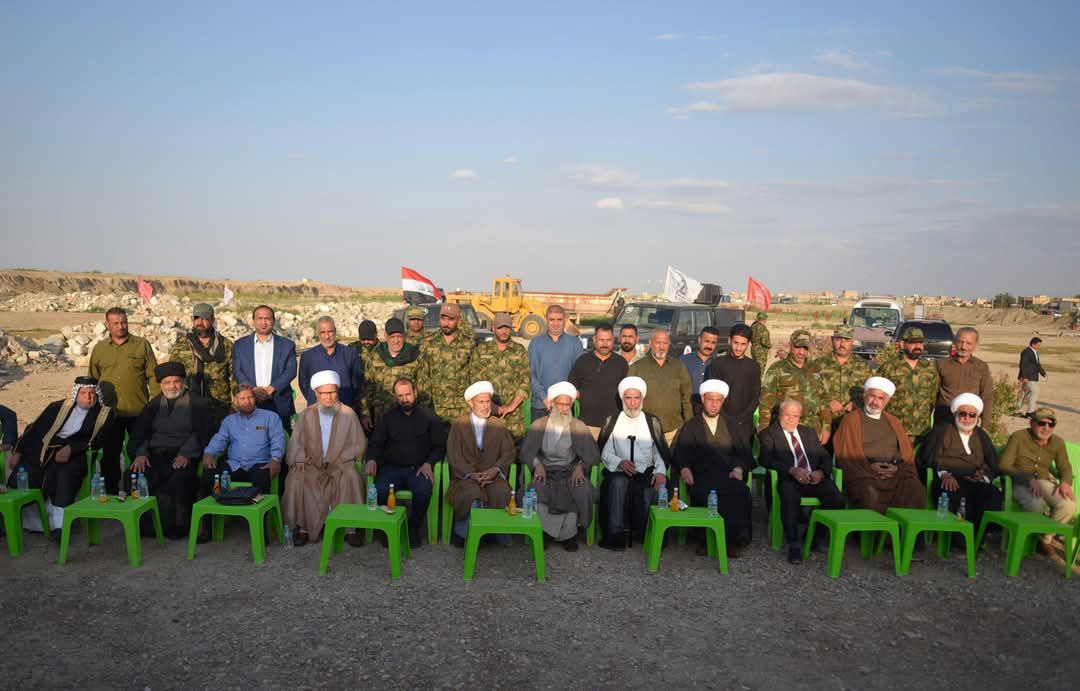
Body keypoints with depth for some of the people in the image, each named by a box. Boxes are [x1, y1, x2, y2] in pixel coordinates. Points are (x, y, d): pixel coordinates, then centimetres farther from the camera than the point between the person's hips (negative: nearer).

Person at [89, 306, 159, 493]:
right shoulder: (99, 348, 9)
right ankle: (111, 490, 20)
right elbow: (92, 379, 15)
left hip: (138, 412, -2)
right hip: (110, 413, 2)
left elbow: (153, 376, 0)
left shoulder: (142, 345, 2)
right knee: (110, 454, 9)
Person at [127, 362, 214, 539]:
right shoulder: (154, 404, 22)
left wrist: (186, 454, -19)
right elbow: (140, 430, 14)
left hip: (183, 456, -4)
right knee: (133, 477, -25)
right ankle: (142, 524, -9)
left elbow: (201, 432, -4)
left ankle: (176, 526, -19)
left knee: (180, 479, -35)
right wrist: (141, 453, -6)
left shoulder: (198, 403, 8)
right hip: (155, 455, 4)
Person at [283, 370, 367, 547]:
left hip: (340, 465, -1)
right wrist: (299, 459, -10)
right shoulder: (306, 414, 7)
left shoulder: (348, 414, 1)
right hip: (312, 465, 2)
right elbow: (296, 442, 9)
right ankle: (303, 527, -15)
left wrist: (339, 459, -9)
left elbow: (360, 443, 2)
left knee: (351, 478, -32)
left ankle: (350, 528, -23)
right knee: (296, 479, -28)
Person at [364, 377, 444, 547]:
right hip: (392, 468, 1)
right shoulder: (386, 417, 14)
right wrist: (372, 460, -11)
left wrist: (428, 463, -11)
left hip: (418, 469, -1)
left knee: (424, 491, -34)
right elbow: (375, 444, 11)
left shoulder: (428, 417, 10)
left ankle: (413, 528, -7)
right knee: (381, 490, -32)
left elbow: (439, 446, 7)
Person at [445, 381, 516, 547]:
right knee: (472, 494, -34)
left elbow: (508, 453, 5)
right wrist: (472, 474, -15)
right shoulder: (458, 425, 7)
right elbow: (454, 457, -1)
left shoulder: (499, 425, 14)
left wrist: (495, 469, -14)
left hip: (492, 475, 2)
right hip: (465, 476, -1)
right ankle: (461, 532, -11)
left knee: (500, 493, -31)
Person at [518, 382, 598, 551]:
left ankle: (567, 533, -10)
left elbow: (591, 453, 1)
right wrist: (537, 464, -19)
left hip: (571, 472, 0)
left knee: (583, 491, -31)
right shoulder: (539, 425, 8)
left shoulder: (578, 427, 8)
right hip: (545, 471, 0)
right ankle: (545, 532, -12)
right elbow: (526, 451, 2)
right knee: (535, 490, -33)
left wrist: (581, 467, -19)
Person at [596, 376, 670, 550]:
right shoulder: (612, 422, 13)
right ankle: (616, 534, -30)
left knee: (659, 487, -32)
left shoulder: (652, 422, 15)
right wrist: (619, 462, -14)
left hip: (647, 473, 1)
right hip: (619, 472, 0)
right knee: (618, 483, -35)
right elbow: (604, 452, 5)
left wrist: (660, 471, -11)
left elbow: (660, 453, 8)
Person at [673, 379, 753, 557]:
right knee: (703, 494, -36)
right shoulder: (691, 425, 21)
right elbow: (680, 452, 9)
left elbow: (744, 453, 13)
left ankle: (734, 539, -22)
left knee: (741, 491, -33)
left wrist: (738, 468, -9)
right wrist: (684, 468, -13)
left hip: (728, 476, 1)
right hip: (702, 477, -1)